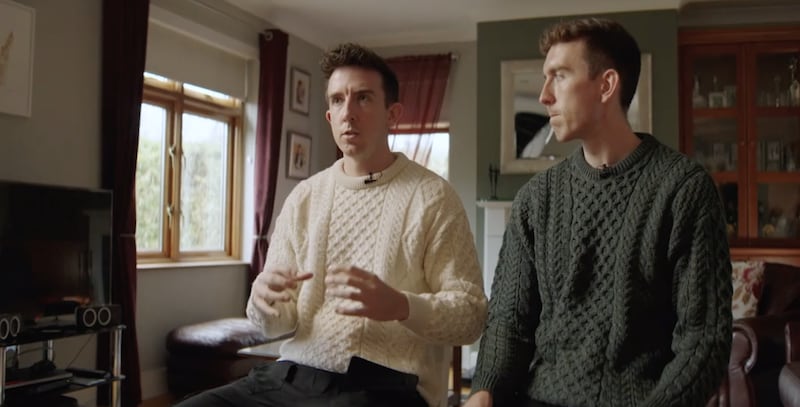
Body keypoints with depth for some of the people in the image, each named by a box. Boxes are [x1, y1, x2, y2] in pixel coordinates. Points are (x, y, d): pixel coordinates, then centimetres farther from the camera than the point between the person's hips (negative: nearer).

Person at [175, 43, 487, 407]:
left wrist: (400, 305, -24)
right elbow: (282, 319, 11)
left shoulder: (434, 197, -2)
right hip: (293, 375, 4)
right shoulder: (303, 197, 11)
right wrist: (265, 299, -12)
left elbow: (471, 314, -6)